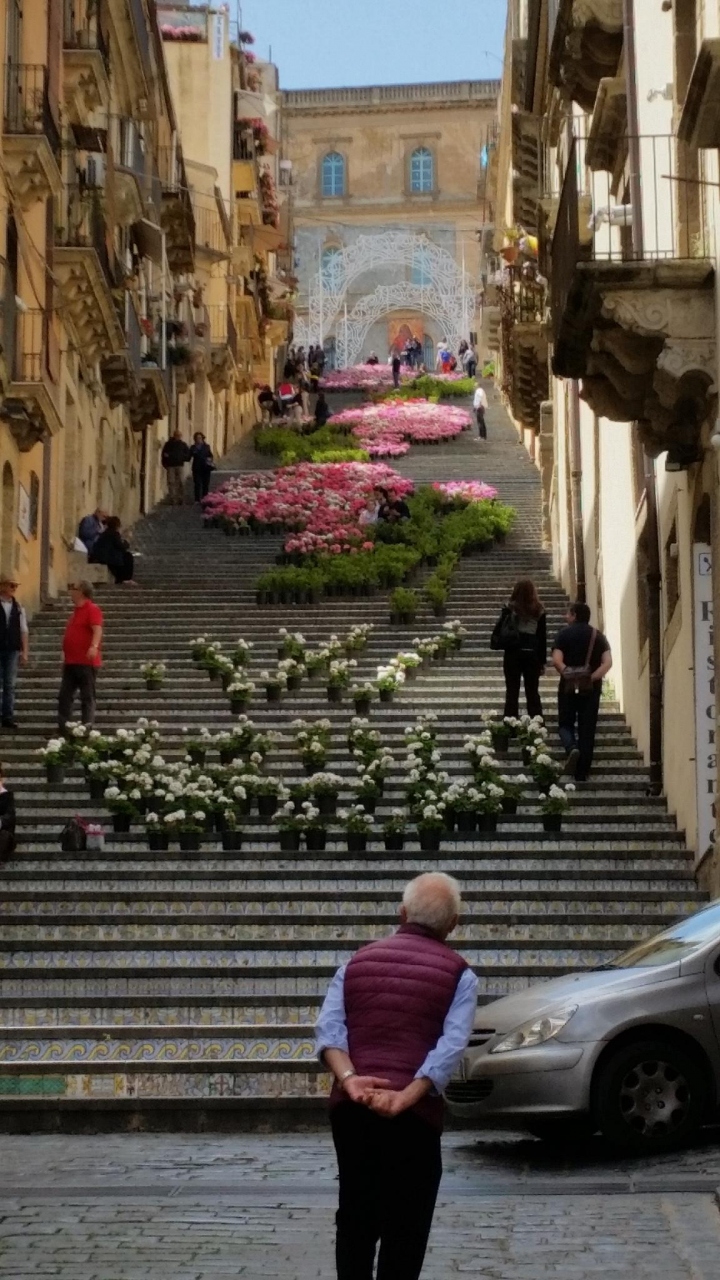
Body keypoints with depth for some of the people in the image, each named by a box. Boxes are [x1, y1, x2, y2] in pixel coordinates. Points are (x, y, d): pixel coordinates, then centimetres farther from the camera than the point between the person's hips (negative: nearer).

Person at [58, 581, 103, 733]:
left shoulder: (92, 609, -11)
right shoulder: (76, 611, 18)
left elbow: (97, 629, -26)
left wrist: (94, 646, -43)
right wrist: (65, 654, 27)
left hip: (86, 663, -10)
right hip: (71, 662, 10)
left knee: (87, 697, -3)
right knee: (64, 696, 8)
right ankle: (62, 727, 11)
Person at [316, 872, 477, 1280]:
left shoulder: (358, 961, 12)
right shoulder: (458, 973, 1)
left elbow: (329, 1027, -3)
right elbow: (450, 1047, -14)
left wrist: (349, 1079, -15)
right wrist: (404, 1098, -19)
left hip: (350, 1107, 4)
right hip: (414, 1114, -3)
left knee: (354, 1218, 16)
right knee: (405, 1228, 6)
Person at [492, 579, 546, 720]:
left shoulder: (510, 608, -3)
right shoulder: (538, 611, 1)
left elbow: (498, 629, -4)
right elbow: (543, 637, 3)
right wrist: (542, 661, 8)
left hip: (513, 654, -1)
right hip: (532, 655, 1)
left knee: (512, 692, 3)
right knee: (533, 693, 8)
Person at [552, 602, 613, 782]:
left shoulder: (564, 634, 0)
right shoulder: (598, 636, 7)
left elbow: (557, 661, -15)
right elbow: (607, 662, -7)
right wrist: (592, 678, -13)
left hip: (569, 686, -2)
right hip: (592, 688, 2)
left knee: (566, 724, 12)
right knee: (587, 729, 6)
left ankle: (571, 748, -21)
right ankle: (582, 773, 6)